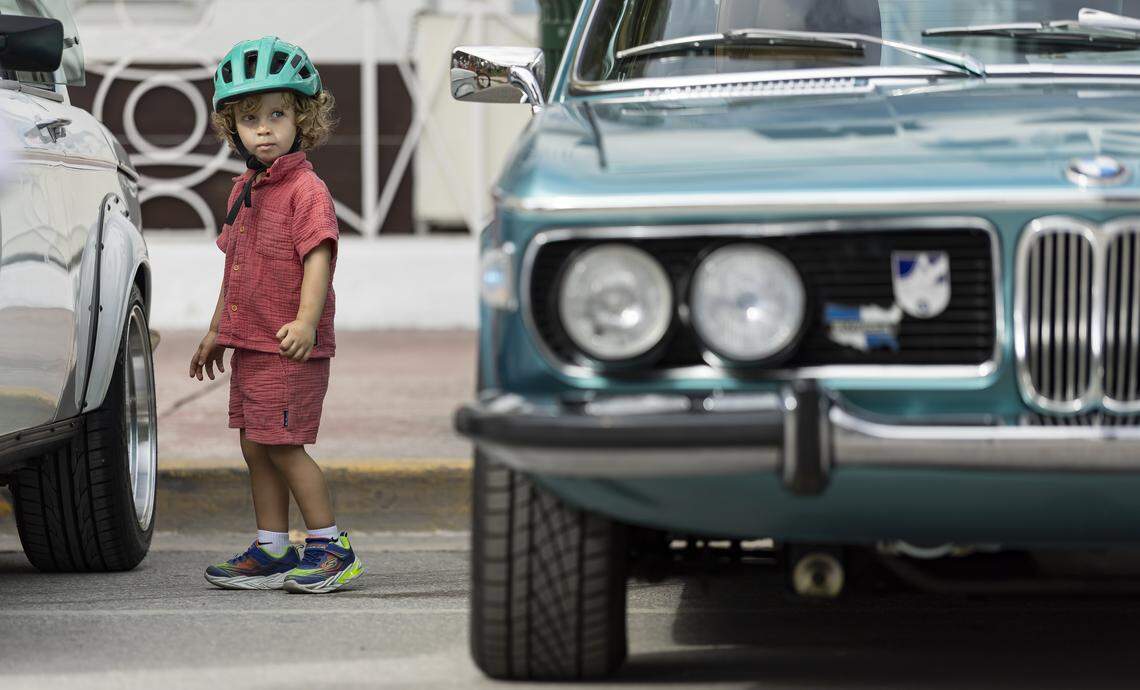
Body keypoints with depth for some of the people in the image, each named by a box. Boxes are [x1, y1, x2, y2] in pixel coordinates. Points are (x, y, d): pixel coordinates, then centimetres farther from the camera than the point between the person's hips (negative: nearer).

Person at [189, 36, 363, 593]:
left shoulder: (306, 190, -13)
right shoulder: (244, 190, 13)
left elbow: (318, 257, -24)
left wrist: (306, 320, -37)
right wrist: (216, 331, 28)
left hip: (290, 348, -8)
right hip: (249, 342, 9)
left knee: (282, 445, -8)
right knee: (256, 445, 10)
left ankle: (330, 547, 1)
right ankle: (272, 551, 18)